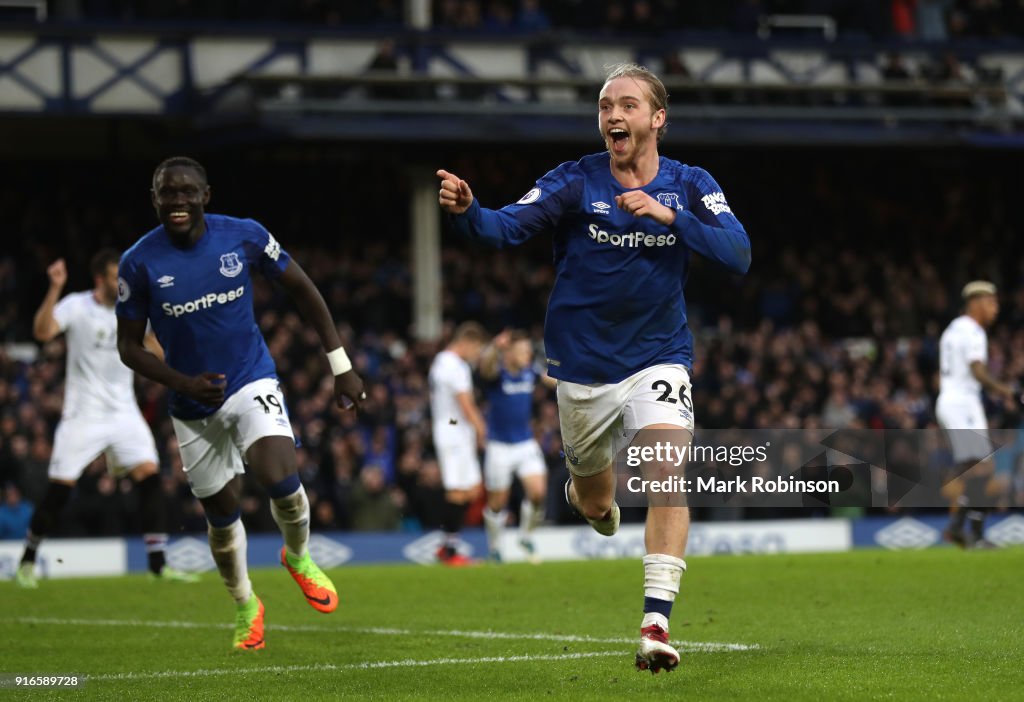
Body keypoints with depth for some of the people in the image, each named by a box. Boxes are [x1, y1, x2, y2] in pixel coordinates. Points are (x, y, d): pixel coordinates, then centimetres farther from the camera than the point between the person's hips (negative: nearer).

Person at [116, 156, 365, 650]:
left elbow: (302, 290, 2)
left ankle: (298, 557, 8)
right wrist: (185, 384, -19)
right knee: (221, 514, 10)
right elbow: (129, 347, -3)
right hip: (194, 405, 1)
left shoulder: (244, 236, -11)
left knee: (280, 479, -25)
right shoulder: (140, 262, -11)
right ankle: (245, 606, 37)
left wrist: (340, 365, 1)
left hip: (252, 383, -1)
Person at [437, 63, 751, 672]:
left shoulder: (690, 186, -5)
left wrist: (668, 215, -31)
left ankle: (657, 623, -22)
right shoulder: (576, 182, -9)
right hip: (583, 365, 1)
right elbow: (511, 224, -23)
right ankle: (590, 495, 56)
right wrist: (467, 211, -45)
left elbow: (738, 254, -18)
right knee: (594, 498, 16)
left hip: (658, 359, -1)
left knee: (668, 472, -23)